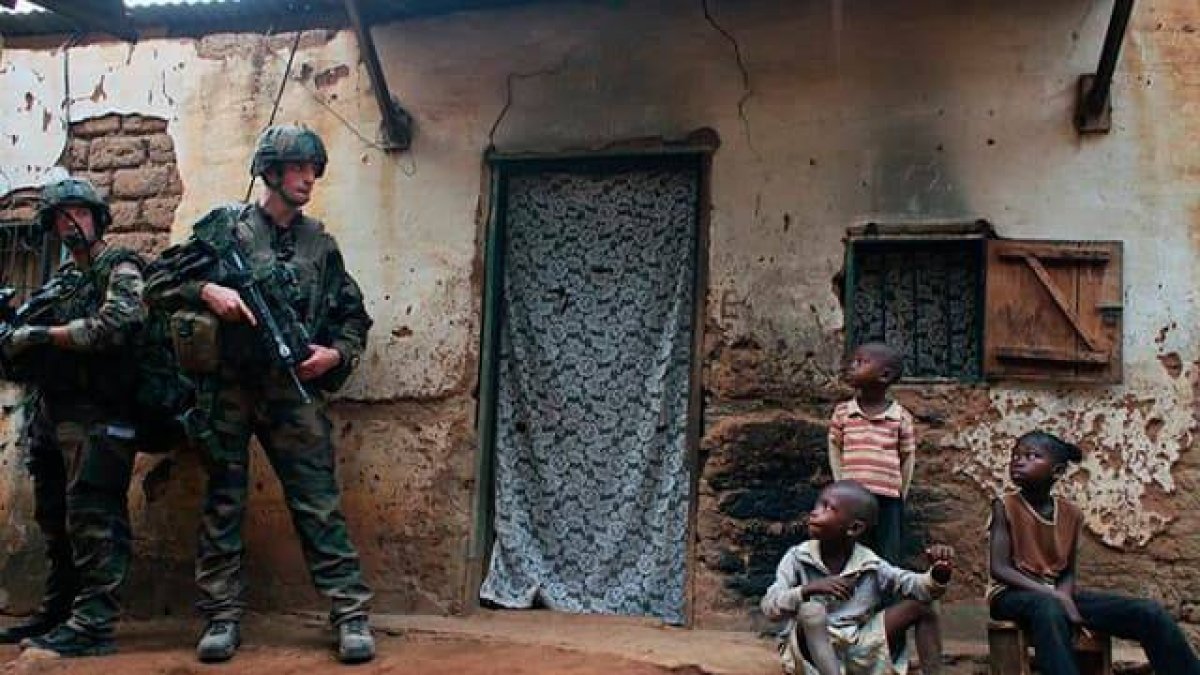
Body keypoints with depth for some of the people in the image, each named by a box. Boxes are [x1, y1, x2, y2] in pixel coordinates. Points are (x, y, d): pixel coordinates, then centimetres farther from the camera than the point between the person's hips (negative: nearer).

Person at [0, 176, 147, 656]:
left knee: (93, 519, -10)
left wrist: (41, 335, -12)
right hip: (50, 414, 9)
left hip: (95, 415, -9)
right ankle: (57, 614, 25)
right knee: (55, 522, 14)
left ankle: (93, 626, -10)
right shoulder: (58, 282, 21)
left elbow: (113, 326, -20)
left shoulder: (120, 269, -2)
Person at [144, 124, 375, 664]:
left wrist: (338, 354, -3)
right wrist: (206, 290, -14)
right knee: (222, 504, 5)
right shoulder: (225, 227, 4)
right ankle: (222, 617, 14)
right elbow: (158, 282, 4)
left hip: (292, 388, 1)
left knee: (319, 503, -3)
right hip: (226, 387, -1)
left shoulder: (320, 244, 11)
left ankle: (351, 616, -1)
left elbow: (354, 315, 16)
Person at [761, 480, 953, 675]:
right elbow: (769, 608, -14)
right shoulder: (798, 557, -7)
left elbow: (916, 585, -3)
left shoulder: (870, 565, -2)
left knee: (922, 605, -5)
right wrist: (808, 589, -31)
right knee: (810, 610, -36)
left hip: (858, 652, 3)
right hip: (813, 648, -2)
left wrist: (938, 576, -26)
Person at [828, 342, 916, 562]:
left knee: (887, 563, 8)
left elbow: (908, 456, 7)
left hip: (887, 500, -1)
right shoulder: (842, 412, 3)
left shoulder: (901, 416, -1)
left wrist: (901, 495, 4)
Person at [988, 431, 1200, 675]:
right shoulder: (1005, 507, -8)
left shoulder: (1071, 514, 5)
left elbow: (1068, 572, 9)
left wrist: (1065, 597, -15)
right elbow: (999, 569, -16)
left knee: (1150, 612, -12)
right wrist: (1054, 596, -23)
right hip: (1013, 595, -5)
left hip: (1058, 595, 5)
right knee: (1049, 610, -44)